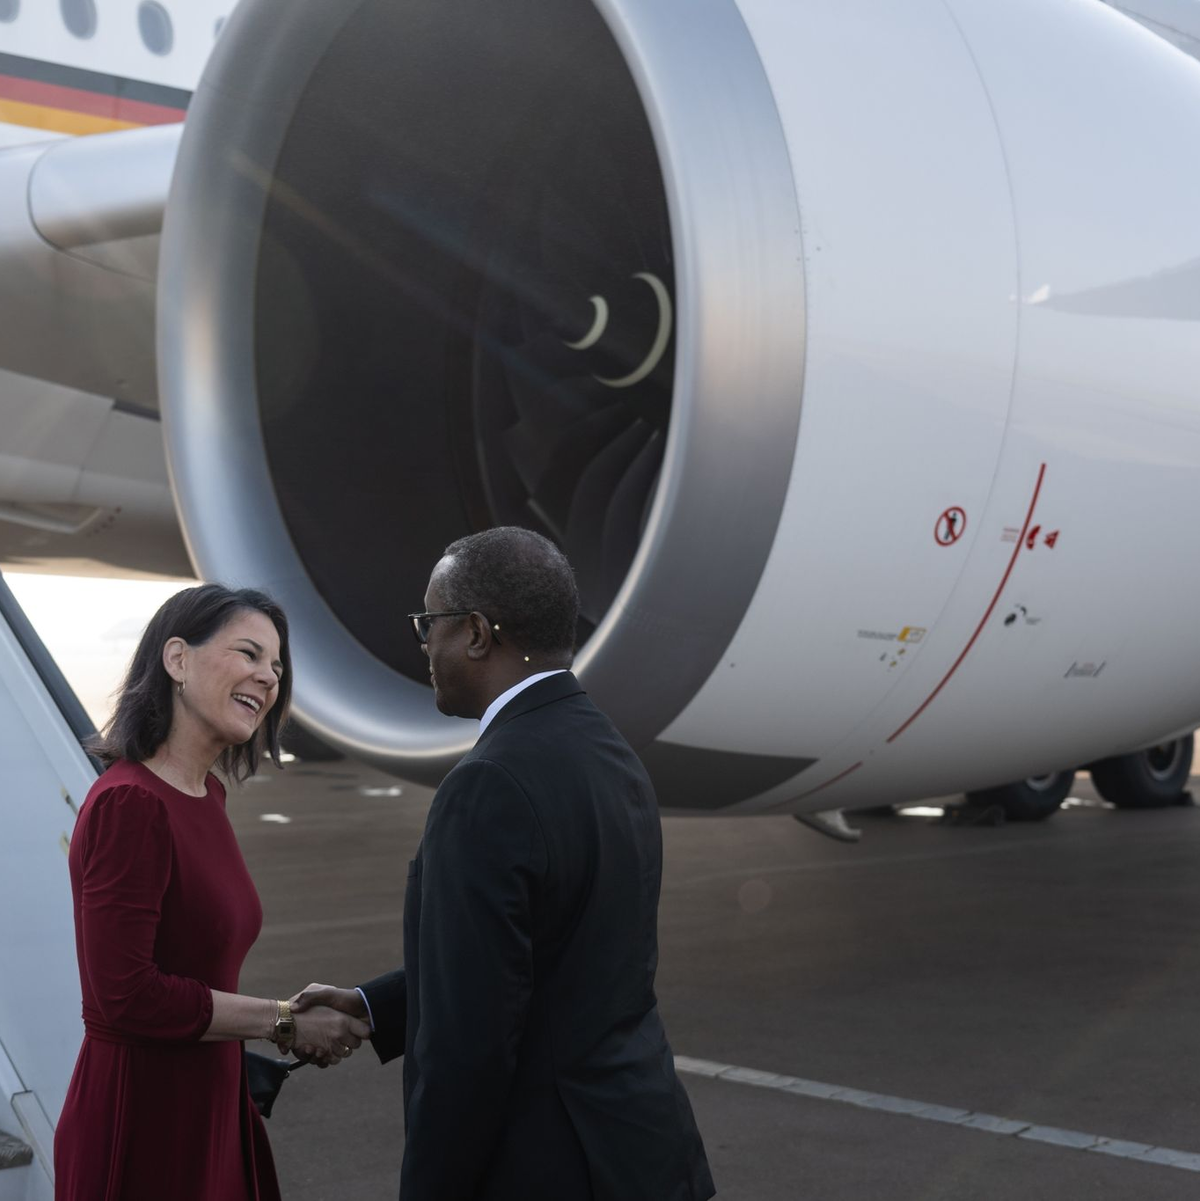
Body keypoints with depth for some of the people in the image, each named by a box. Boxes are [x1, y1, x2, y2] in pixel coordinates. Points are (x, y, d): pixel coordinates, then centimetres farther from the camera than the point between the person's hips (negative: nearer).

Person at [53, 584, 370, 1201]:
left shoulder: (204, 793, 8)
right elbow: (126, 993, -23)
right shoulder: (128, 802, -19)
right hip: (142, 1118, -8)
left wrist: (293, 1017, 3)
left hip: (204, 1105, 8)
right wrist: (284, 1020, -15)